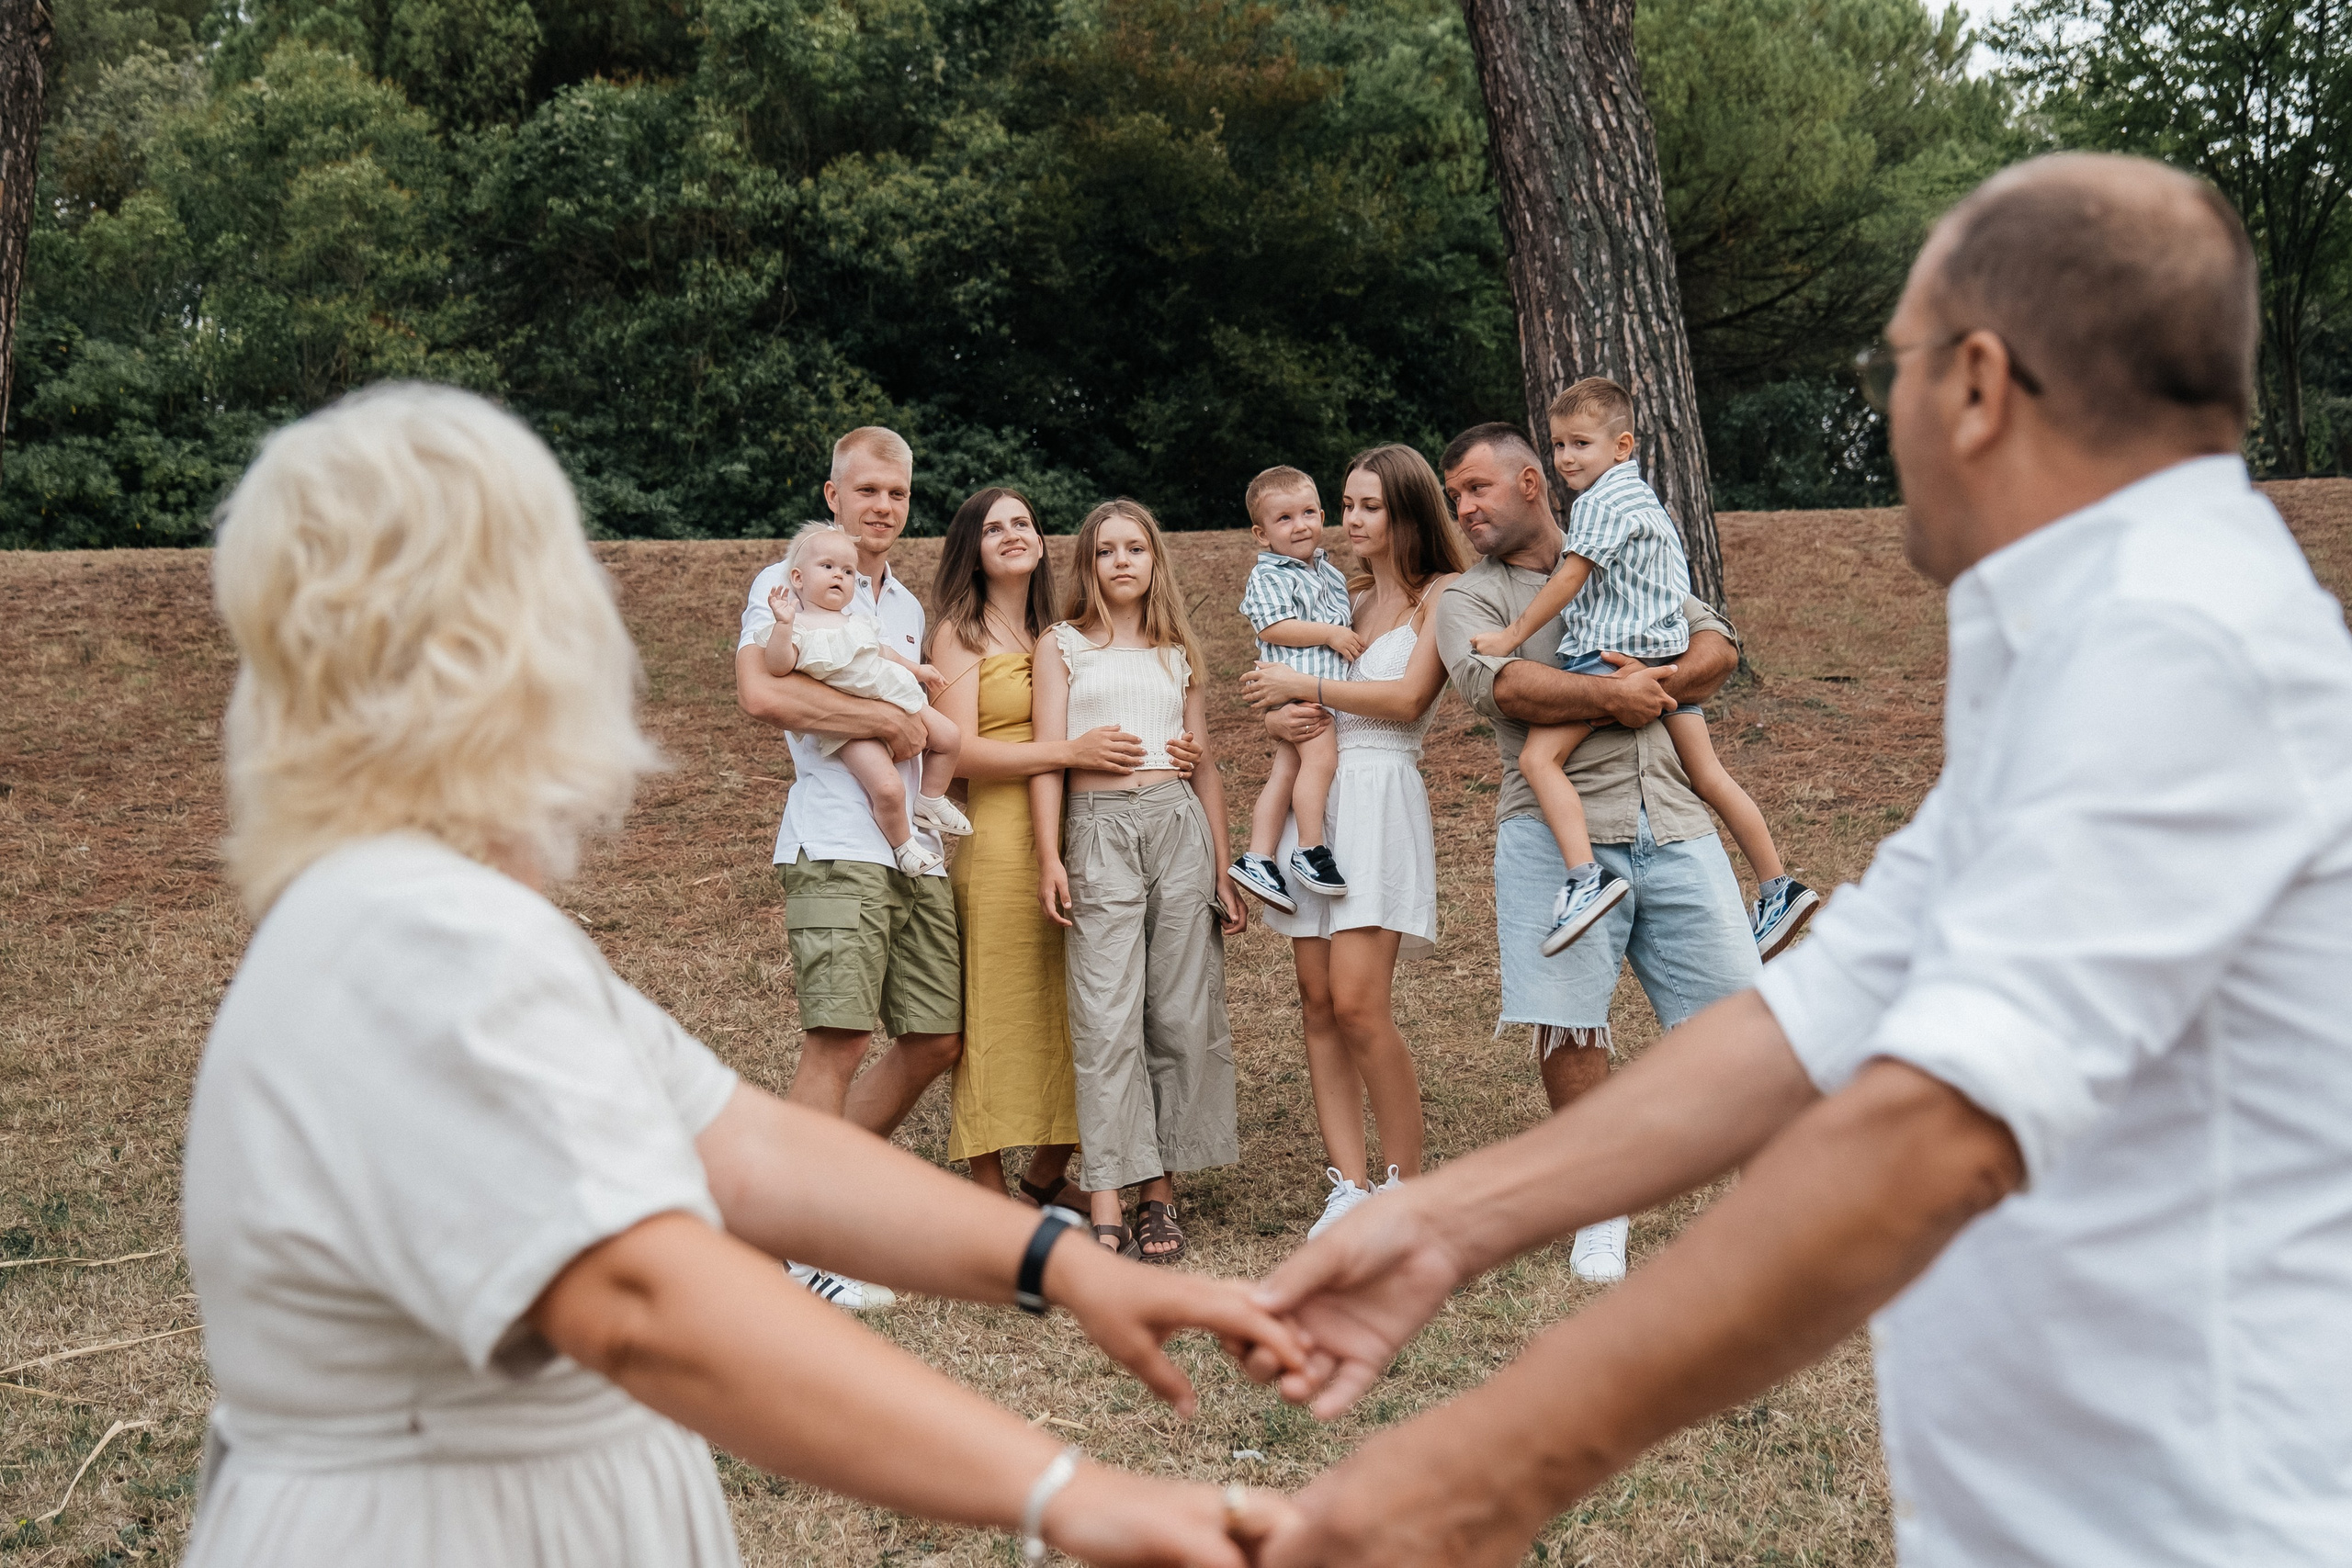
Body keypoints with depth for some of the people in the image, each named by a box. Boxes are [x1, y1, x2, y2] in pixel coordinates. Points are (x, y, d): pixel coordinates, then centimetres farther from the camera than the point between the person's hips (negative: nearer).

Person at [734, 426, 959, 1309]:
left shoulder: (909, 606, 23)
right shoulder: (787, 583, -1)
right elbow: (760, 693, -18)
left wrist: (931, 818, 7)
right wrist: (890, 719, -13)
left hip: (914, 848, 8)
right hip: (835, 846, -8)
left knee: (937, 1039, 8)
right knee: (840, 1037, -12)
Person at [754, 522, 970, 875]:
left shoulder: (856, 622, 16)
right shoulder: (799, 627, -7)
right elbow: (779, 666, -22)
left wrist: (914, 668, 41)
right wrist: (784, 624, -32)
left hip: (898, 700, 7)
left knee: (950, 737, 8)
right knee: (887, 788, -22)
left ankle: (930, 802, 28)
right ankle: (902, 844, 4)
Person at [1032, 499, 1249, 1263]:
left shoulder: (1178, 654, 18)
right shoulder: (1065, 644, 11)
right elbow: (1046, 754, 3)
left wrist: (1224, 872, 14)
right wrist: (1049, 856, -8)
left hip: (1181, 827, 3)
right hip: (1098, 830, -3)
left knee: (1182, 1014, 0)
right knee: (1106, 1017, -8)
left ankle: (1160, 1191, 8)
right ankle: (1106, 1205, -9)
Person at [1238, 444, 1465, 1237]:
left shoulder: (1440, 595, 2)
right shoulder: (1346, 594, 21)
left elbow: (1408, 698, -10)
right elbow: (1286, 688, 24)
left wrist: (1304, 686, -6)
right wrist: (1281, 713, 1)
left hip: (1380, 798, -6)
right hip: (1315, 793, 6)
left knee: (1359, 1004, -15)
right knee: (1318, 1002, 0)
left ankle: (1406, 1188, -2)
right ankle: (1349, 1185, 3)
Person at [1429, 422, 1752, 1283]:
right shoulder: (1468, 596, 9)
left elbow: (1717, 645, 11)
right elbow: (1499, 682, -12)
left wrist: (1658, 681, -8)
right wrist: (1610, 695, -12)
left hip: (1671, 822, 2)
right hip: (1556, 830, -2)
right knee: (1568, 1025, -3)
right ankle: (1602, 1211, 12)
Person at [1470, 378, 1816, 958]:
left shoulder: (1599, 503, -9)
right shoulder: (1643, 495, 22)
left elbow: (1569, 578, -12)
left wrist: (1512, 636, -7)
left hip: (1611, 654, -10)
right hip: (1666, 650, 11)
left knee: (1537, 757, -18)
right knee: (1708, 775, 14)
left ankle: (1587, 877, -33)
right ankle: (1778, 887, 19)